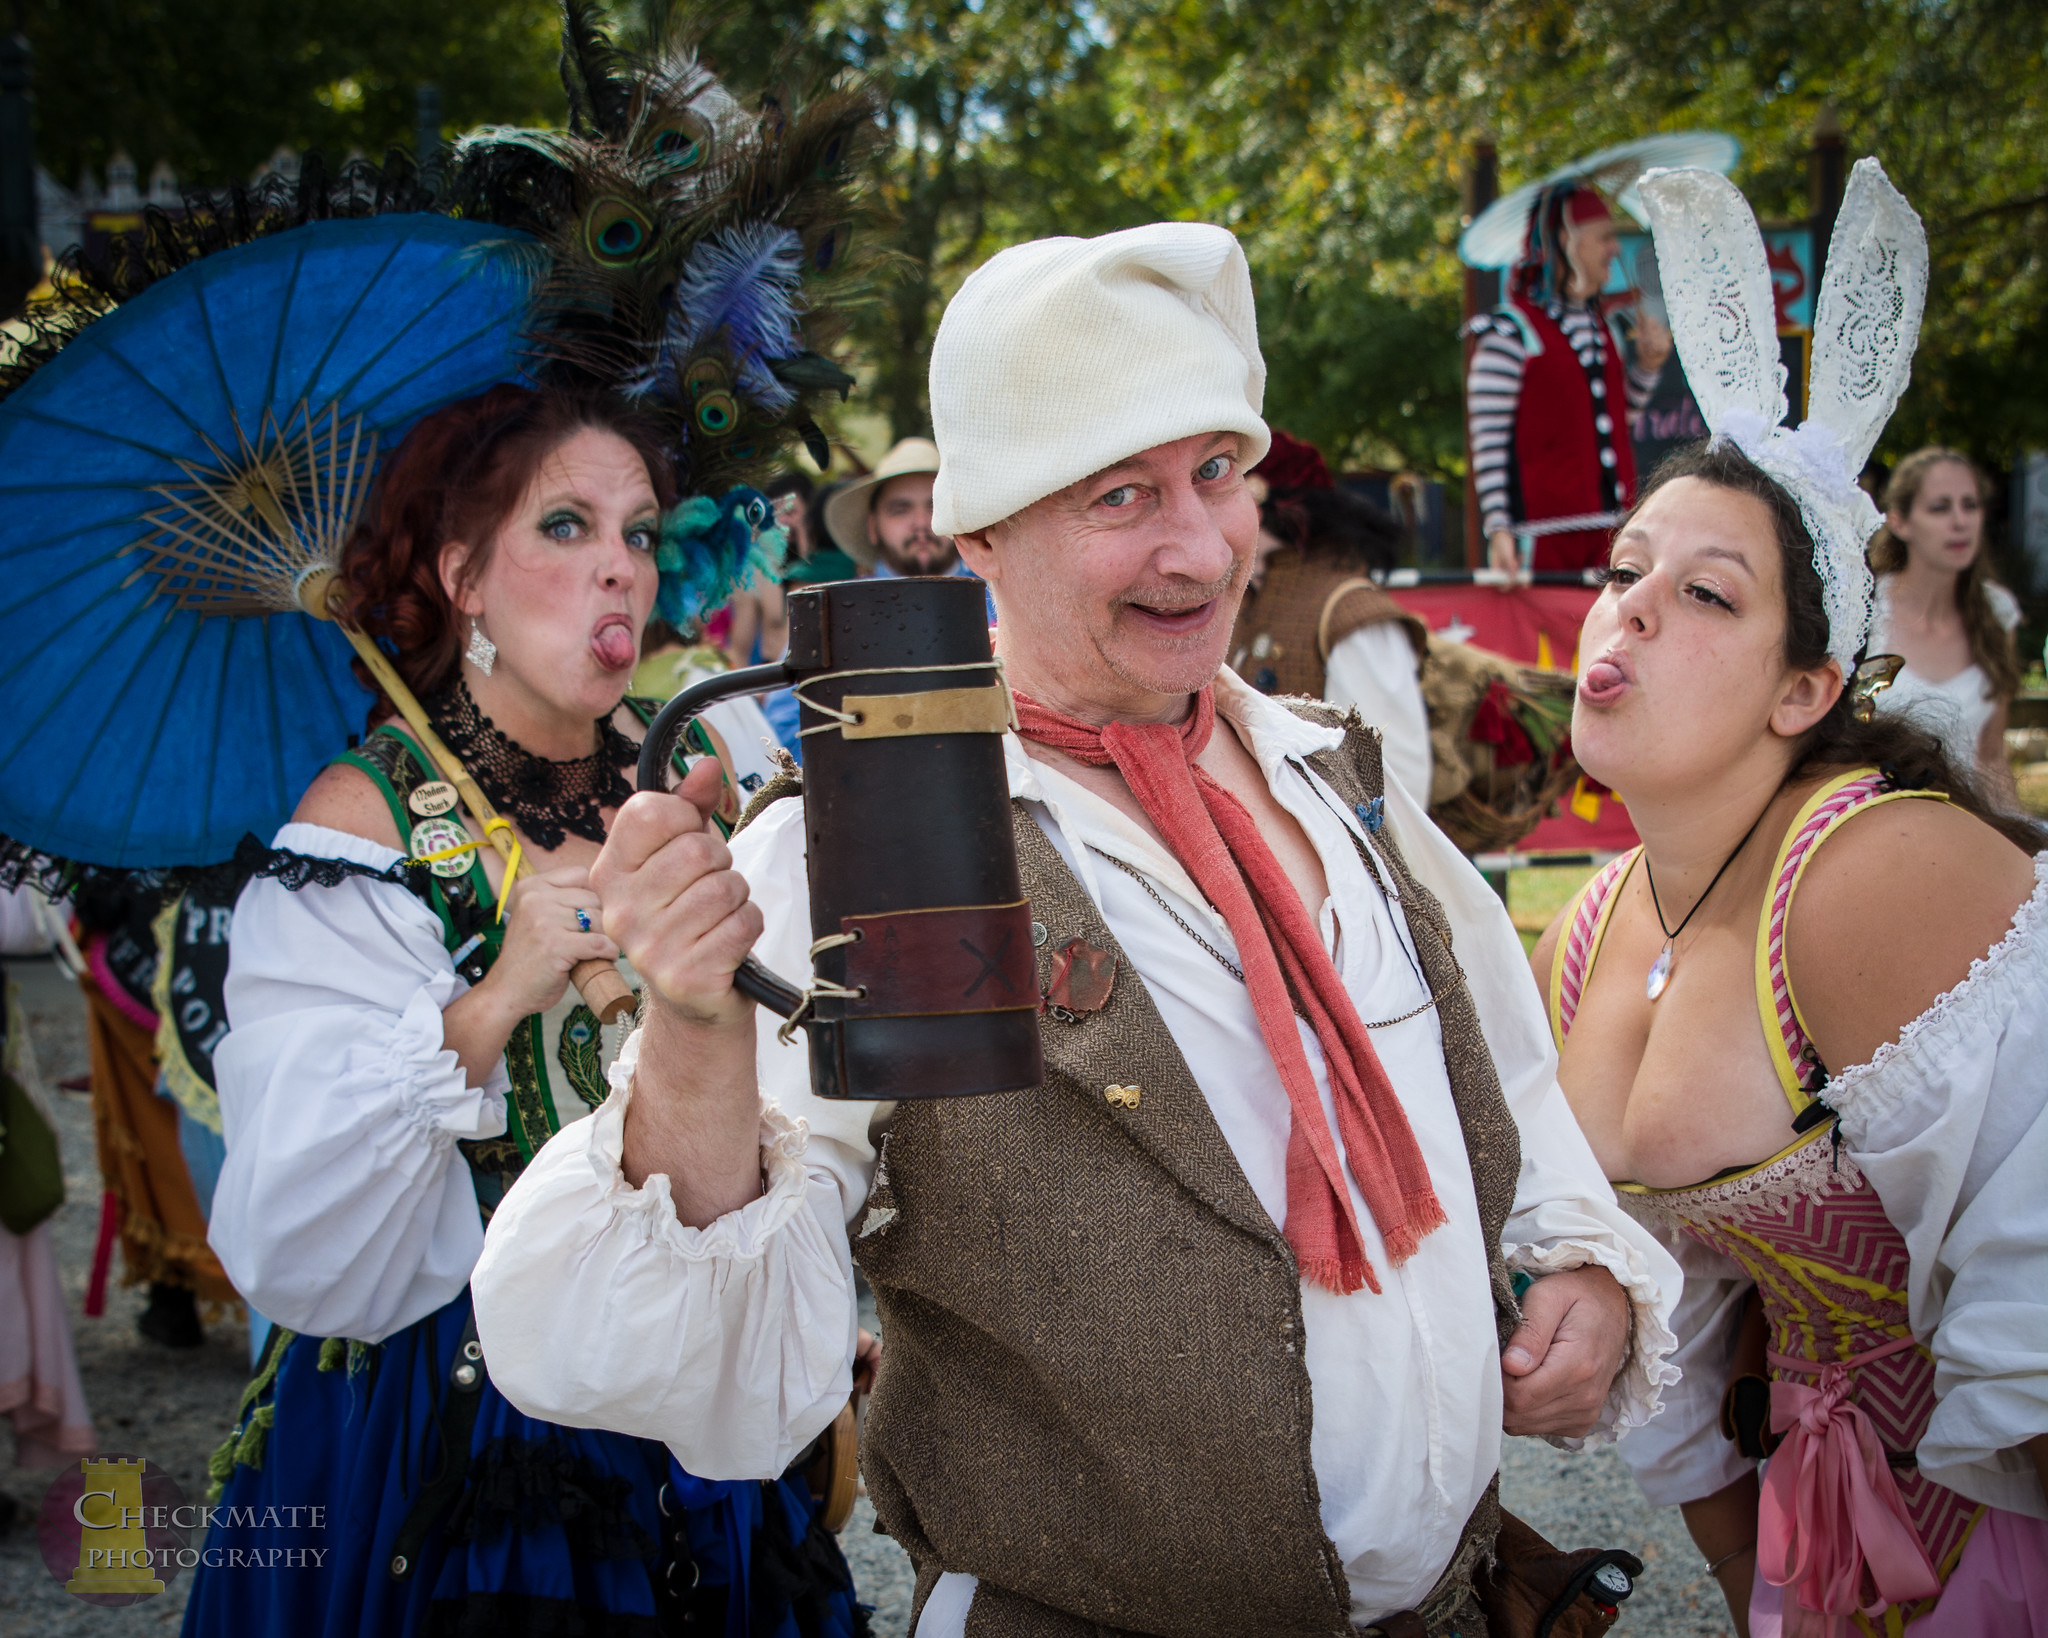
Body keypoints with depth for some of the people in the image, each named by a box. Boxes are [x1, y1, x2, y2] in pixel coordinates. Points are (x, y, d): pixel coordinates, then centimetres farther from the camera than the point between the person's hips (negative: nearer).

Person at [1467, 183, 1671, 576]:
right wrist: (1497, 529, -19)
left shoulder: (1603, 325, 17)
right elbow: (1488, 443, -11)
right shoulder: (1511, 330, -7)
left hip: (1611, 529, 7)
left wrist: (1649, 362, 11)